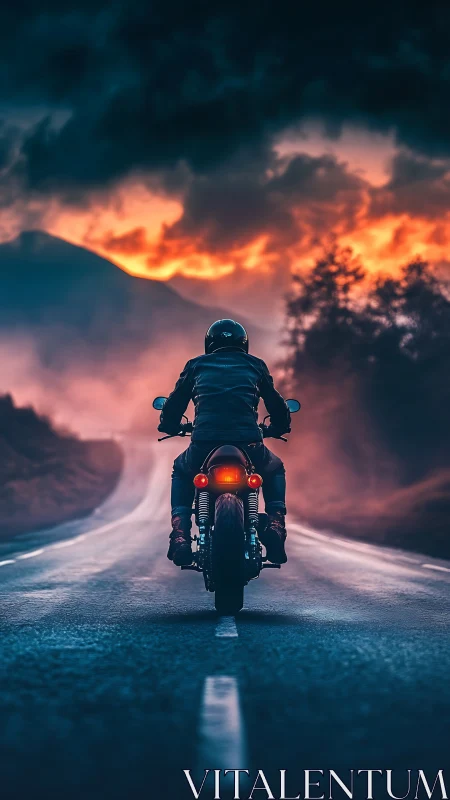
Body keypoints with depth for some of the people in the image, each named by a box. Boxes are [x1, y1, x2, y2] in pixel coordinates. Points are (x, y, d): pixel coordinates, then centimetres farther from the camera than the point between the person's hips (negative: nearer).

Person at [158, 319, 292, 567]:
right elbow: (276, 403, 26)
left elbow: (175, 403, 25)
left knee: (181, 472, 35)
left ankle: (180, 535, 12)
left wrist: (170, 425, 46)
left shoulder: (196, 366, 19)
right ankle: (275, 525, 8)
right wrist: (278, 427, 47)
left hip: (203, 444, 0)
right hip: (248, 443, 0)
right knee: (274, 470, 34)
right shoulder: (255, 365, 19)